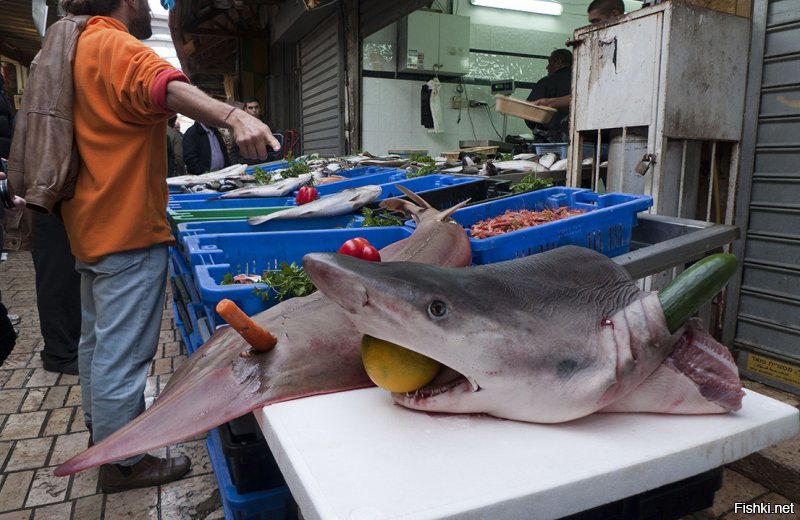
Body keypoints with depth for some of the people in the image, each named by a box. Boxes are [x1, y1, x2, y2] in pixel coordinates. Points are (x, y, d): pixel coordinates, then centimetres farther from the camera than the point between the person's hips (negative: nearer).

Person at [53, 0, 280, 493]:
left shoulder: (79, 46, 16)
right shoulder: (116, 46, -15)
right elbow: (166, 86, -37)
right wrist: (234, 116, -53)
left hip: (93, 224, 11)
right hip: (128, 228, -11)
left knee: (97, 338, 23)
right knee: (124, 350, -1)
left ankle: (102, 425, 42)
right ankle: (122, 462, 12)